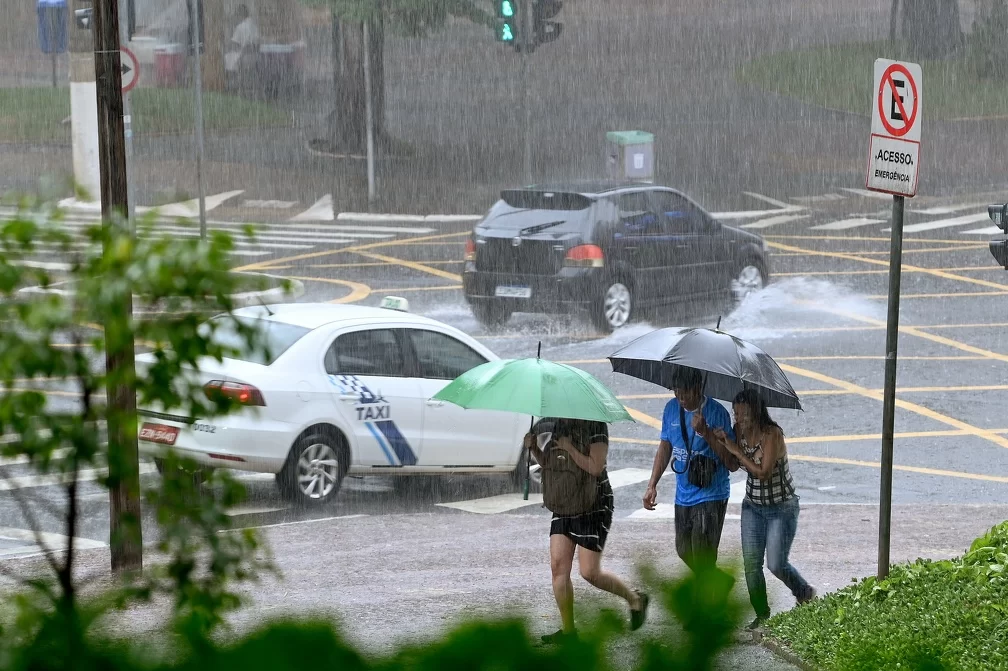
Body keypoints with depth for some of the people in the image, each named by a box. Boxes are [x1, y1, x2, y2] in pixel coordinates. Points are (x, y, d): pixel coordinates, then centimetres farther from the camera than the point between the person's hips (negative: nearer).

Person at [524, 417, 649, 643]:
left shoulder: (595, 424, -14)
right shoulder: (554, 423, 6)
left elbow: (595, 468, -21)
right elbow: (547, 463, 16)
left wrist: (568, 447, -21)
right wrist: (534, 448, -3)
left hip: (594, 503, -7)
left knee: (589, 572, -8)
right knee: (558, 566, -3)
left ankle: (635, 599, 17)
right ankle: (568, 629, 4)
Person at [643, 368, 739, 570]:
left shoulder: (716, 413, -16)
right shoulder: (672, 408, 1)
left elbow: (733, 464, -18)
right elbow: (665, 447, 16)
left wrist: (706, 433, -28)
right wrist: (652, 485, 10)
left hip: (711, 495, -7)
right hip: (683, 496, 7)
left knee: (701, 559, -12)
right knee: (684, 553, 18)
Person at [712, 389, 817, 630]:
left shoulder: (772, 434, -23)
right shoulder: (740, 431, -3)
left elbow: (764, 473, -29)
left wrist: (737, 450, -26)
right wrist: (721, 442, -18)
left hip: (781, 507, -6)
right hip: (753, 506, 6)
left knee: (776, 565, -6)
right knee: (751, 563, -1)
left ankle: (805, 593, 24)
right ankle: (761, 615, 12)